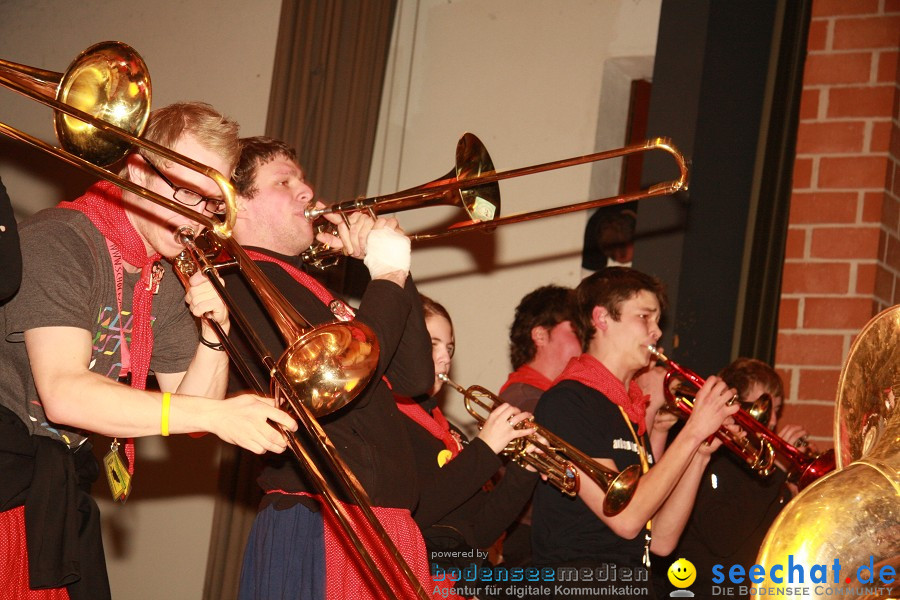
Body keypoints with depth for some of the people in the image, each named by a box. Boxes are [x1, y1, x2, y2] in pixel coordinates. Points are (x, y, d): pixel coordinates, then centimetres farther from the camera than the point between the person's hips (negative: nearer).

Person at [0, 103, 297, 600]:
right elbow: (62, 395, -26)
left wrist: (215, 333, -8)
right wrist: (216, 415, -29)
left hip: (59, 495, 8)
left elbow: (189, 411, 11)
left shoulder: (171, 281, 10)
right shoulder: (59, 241, -15)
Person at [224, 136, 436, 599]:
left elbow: (413, 377, 15)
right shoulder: (244, 279, -10)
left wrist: (391, 260, 9)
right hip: (319, 528, -9)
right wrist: (388, 277, -11)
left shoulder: (306, 284, 19)